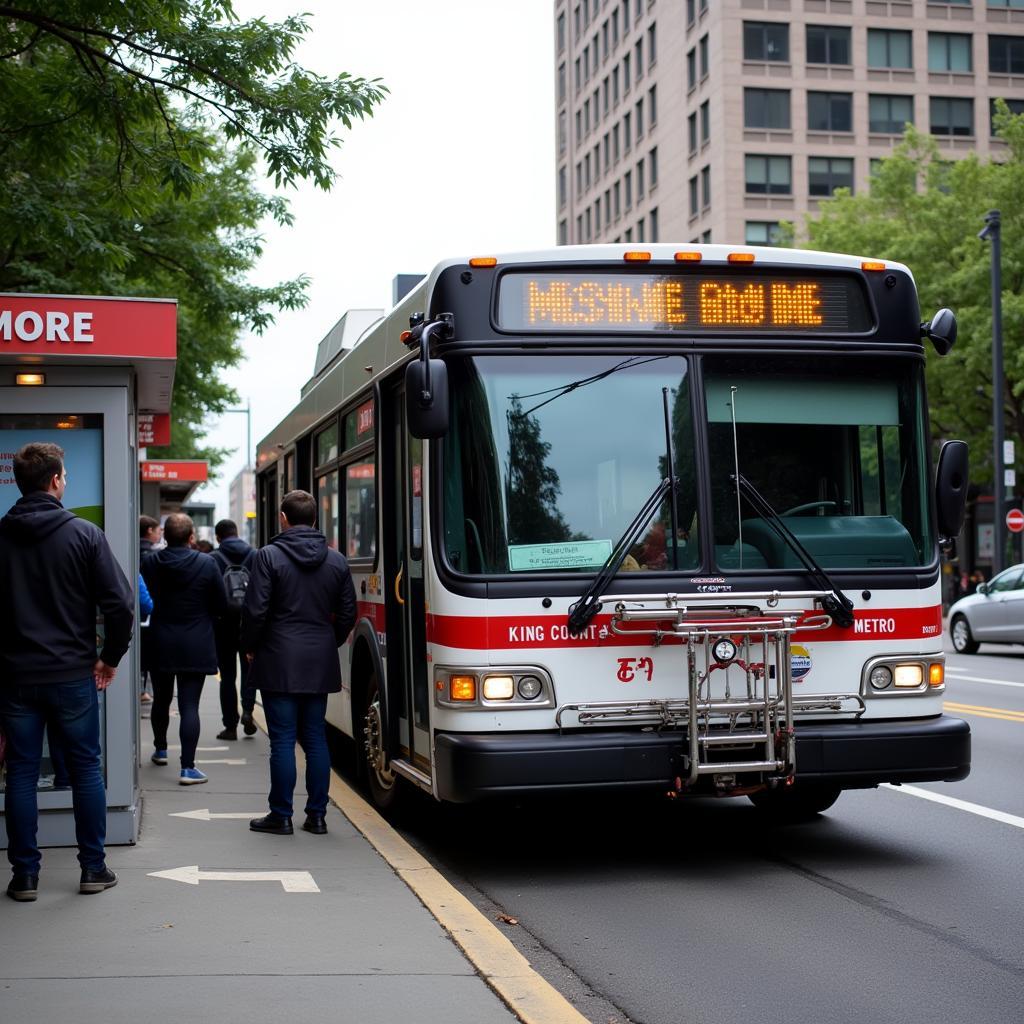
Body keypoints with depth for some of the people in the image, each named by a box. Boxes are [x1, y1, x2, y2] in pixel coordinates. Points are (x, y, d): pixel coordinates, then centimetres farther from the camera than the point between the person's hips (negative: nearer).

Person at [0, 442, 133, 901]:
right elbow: (120, 604, -12)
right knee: (86, 769, 10)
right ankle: (93, 868, 15)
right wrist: (110, 657, 1)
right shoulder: (83, 534, -8)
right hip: (73, 674, -2)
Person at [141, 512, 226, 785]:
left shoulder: (149, 562, -7)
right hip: (195, 646, -3)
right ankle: (188, 767, -7)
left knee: (161, 700, 21)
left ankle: (160, 749, 39)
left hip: (159, 644, 3)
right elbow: (220, 606, -4)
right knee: (189, 706, -3)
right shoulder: (206, 563, -12)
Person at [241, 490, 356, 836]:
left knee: (283, 740, 0)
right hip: (321, 664, 4)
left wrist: (250, 647, 5)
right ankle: (317, 815, 12)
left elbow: (255, 611, -10)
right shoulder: (337, 561, 5)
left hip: (279, 663, -4)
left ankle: (281, 816, 5)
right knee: (316, 738, 9)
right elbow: (347, 613, 9)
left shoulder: (268, 556, -9)